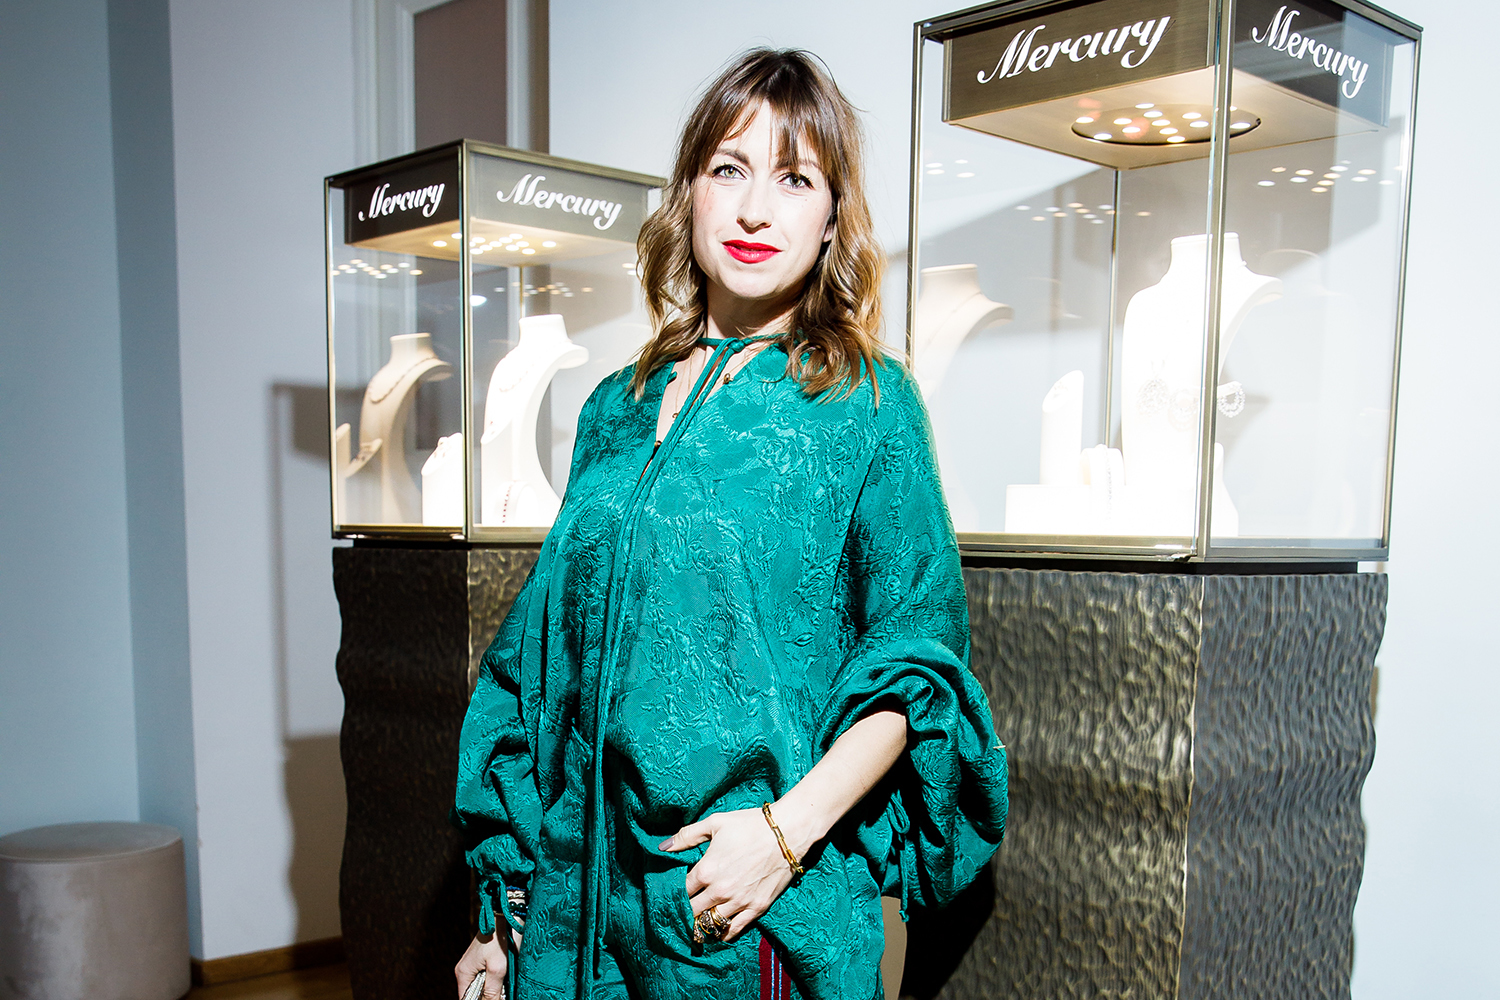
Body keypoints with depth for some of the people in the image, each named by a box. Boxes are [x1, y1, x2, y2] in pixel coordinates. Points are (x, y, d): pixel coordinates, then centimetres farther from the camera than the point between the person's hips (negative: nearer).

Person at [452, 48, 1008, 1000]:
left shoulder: (862, 402, -5)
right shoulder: (618, 410, 7)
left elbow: (917, 655, -7)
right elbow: (549, 645, 9)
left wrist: (790, 829, -19)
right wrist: (509, 898, 8)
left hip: (759, 902, -4)